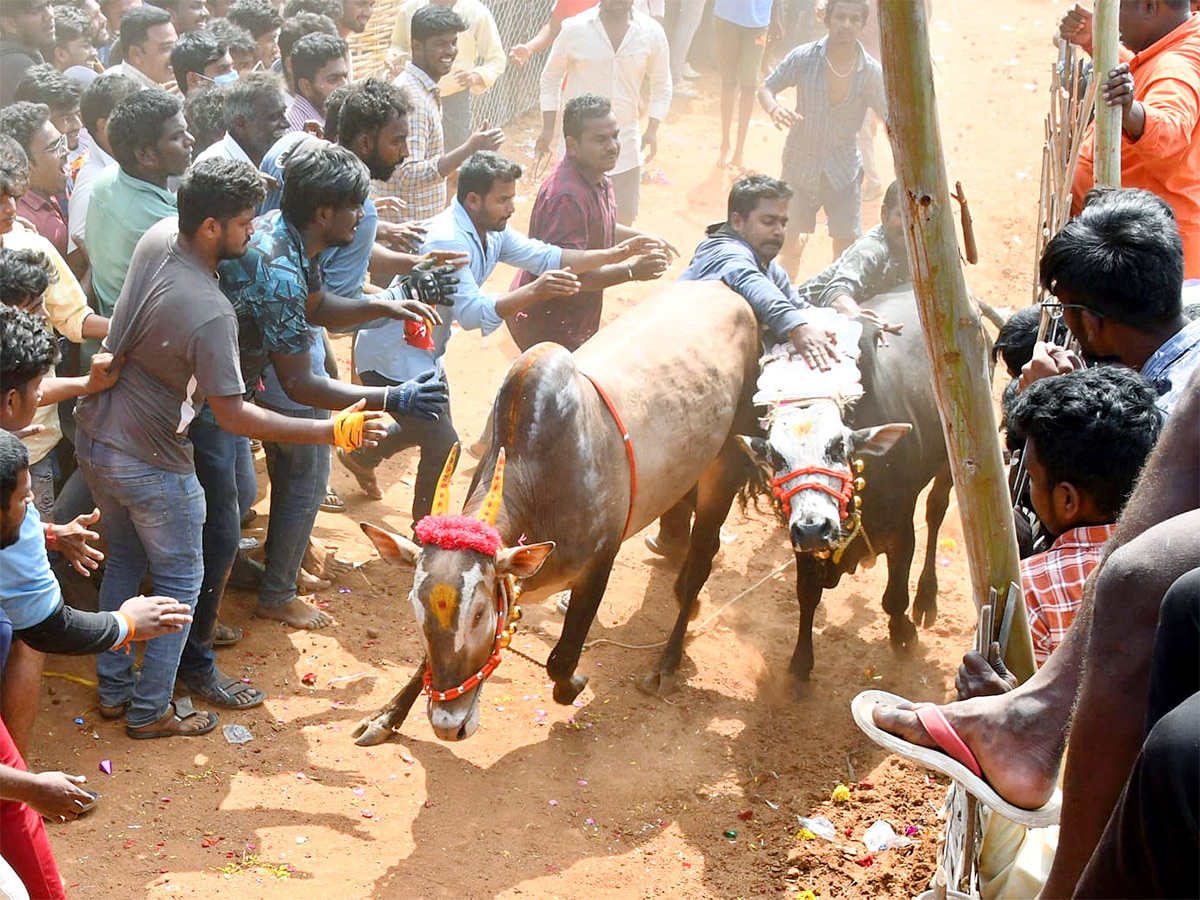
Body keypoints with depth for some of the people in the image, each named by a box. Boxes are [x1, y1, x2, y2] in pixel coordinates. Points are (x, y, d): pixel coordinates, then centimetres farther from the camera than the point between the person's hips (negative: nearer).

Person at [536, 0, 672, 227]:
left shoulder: (652, 32, -2)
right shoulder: (575, 29, -7)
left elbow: (662, 84, 10)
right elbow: (551, 76, 4)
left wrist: (652, 129, -1)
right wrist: (548, 129, -1)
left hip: (625, 139, 2)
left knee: (626, 215, 6)